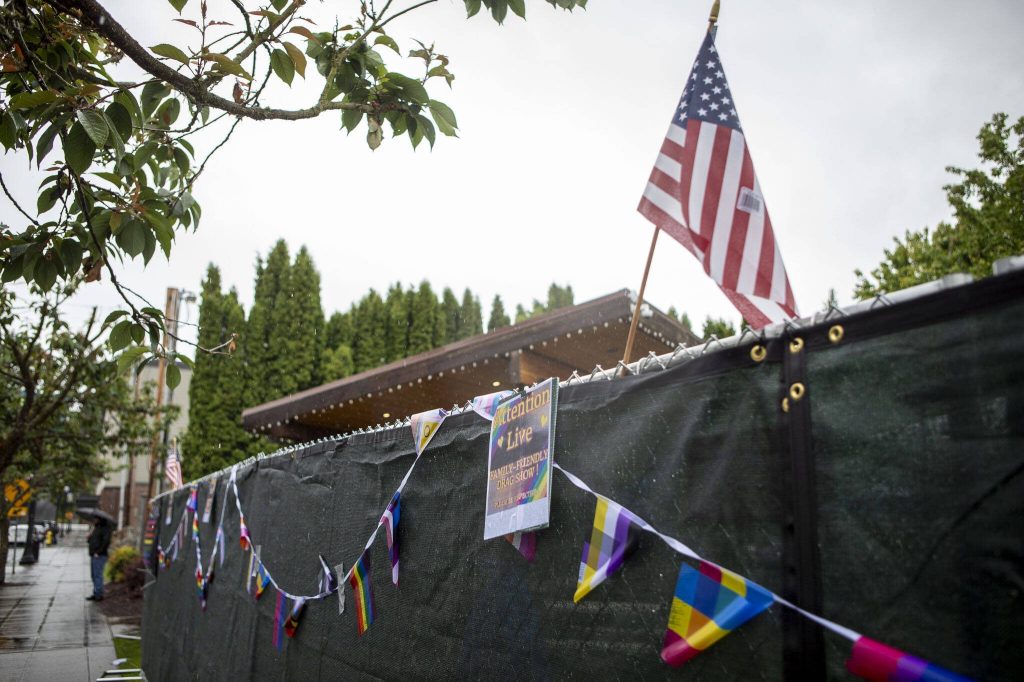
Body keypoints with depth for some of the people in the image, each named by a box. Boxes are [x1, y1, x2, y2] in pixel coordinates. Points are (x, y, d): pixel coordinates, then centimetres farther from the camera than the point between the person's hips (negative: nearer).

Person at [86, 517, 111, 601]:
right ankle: (95, 594, 18)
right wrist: (89, 536, -1)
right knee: (94, 576, 12)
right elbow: (90, 540, 22)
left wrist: (98, 552, -21)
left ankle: (98, 595, -6)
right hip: (93, 556, 9)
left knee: (97, 575, -9)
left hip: (99, 556, -9)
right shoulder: (96, 528, 20)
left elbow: (106, 542, -19)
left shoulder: (105, 529, -10)